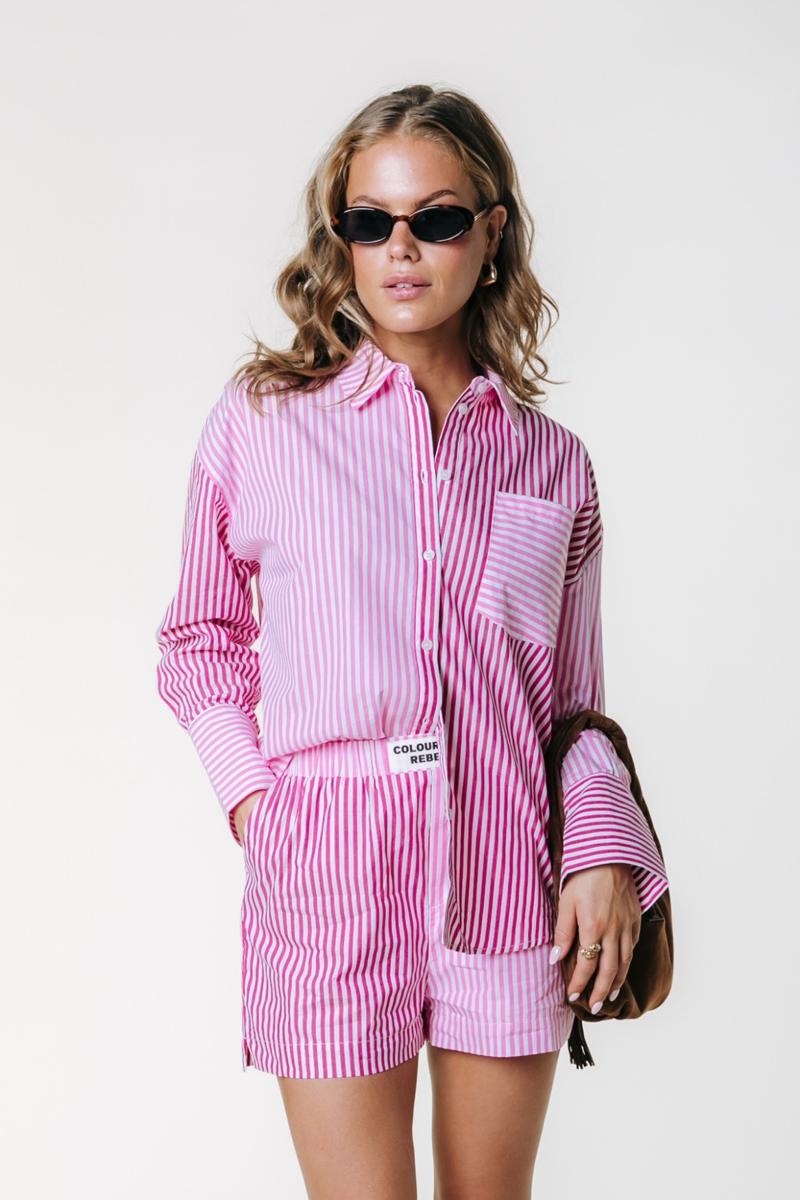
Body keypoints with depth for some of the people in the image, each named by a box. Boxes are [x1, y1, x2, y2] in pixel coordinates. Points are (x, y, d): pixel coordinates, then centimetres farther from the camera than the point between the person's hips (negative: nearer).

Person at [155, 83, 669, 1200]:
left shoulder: (552, 460, 8)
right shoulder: (258, 420, 2)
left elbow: (573, 699, 11)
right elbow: (199, 639, 11)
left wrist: (604, 851, -4)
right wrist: (249, 794, -2)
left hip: (508, 881, 2)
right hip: (324, 878, -2)